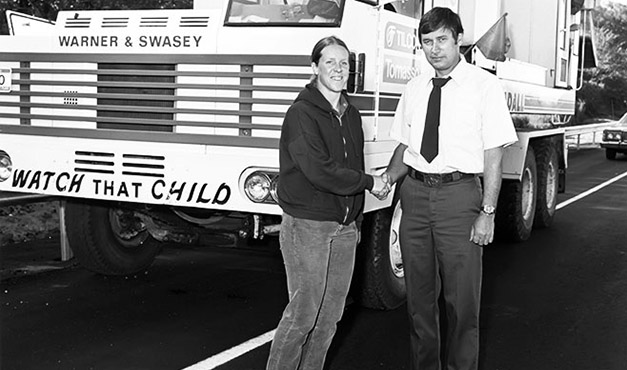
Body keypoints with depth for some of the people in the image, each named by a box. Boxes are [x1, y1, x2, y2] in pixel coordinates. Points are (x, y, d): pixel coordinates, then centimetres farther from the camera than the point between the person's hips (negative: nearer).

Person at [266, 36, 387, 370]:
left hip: (345, 227, 7)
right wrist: (368, 182, -10)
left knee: (331, 314, 10)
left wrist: (356, 220, 17)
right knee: (303, 313, -6)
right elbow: (318, 171, -20)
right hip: (307, 227, -7)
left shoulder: (352, 115, 14)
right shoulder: (301, 113, -11)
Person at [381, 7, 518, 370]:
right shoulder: (415, 87, 10)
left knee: (461, 297, 2)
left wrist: (488, 212, -12)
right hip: (415, 191, 5)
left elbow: (494, 154, -7)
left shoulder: (484, 85, -4)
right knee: (419, 293, 15)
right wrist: (387, 178, -3)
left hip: (459, 193, -5)